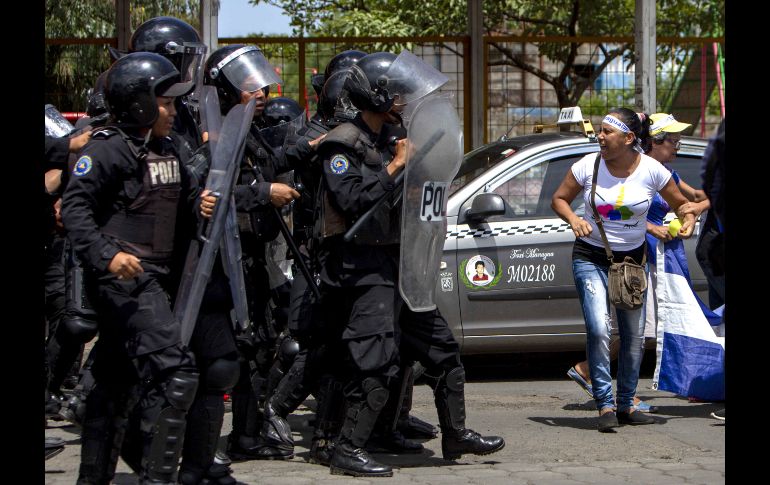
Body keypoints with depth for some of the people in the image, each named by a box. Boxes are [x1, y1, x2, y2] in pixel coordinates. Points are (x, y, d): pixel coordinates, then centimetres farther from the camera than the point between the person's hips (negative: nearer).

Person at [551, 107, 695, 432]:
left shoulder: (651, 170, -8)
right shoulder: (588, 165, -9)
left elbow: (680, 203, 5)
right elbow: (558, 199, 2)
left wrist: (688, 220, -17)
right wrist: (573, 219, -18)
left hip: (631, 259, 2)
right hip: (591, 259, -2)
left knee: (634, 336, 6)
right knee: (599, 329, -18)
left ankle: (626, 405, 22)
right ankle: (605, 405, -12)